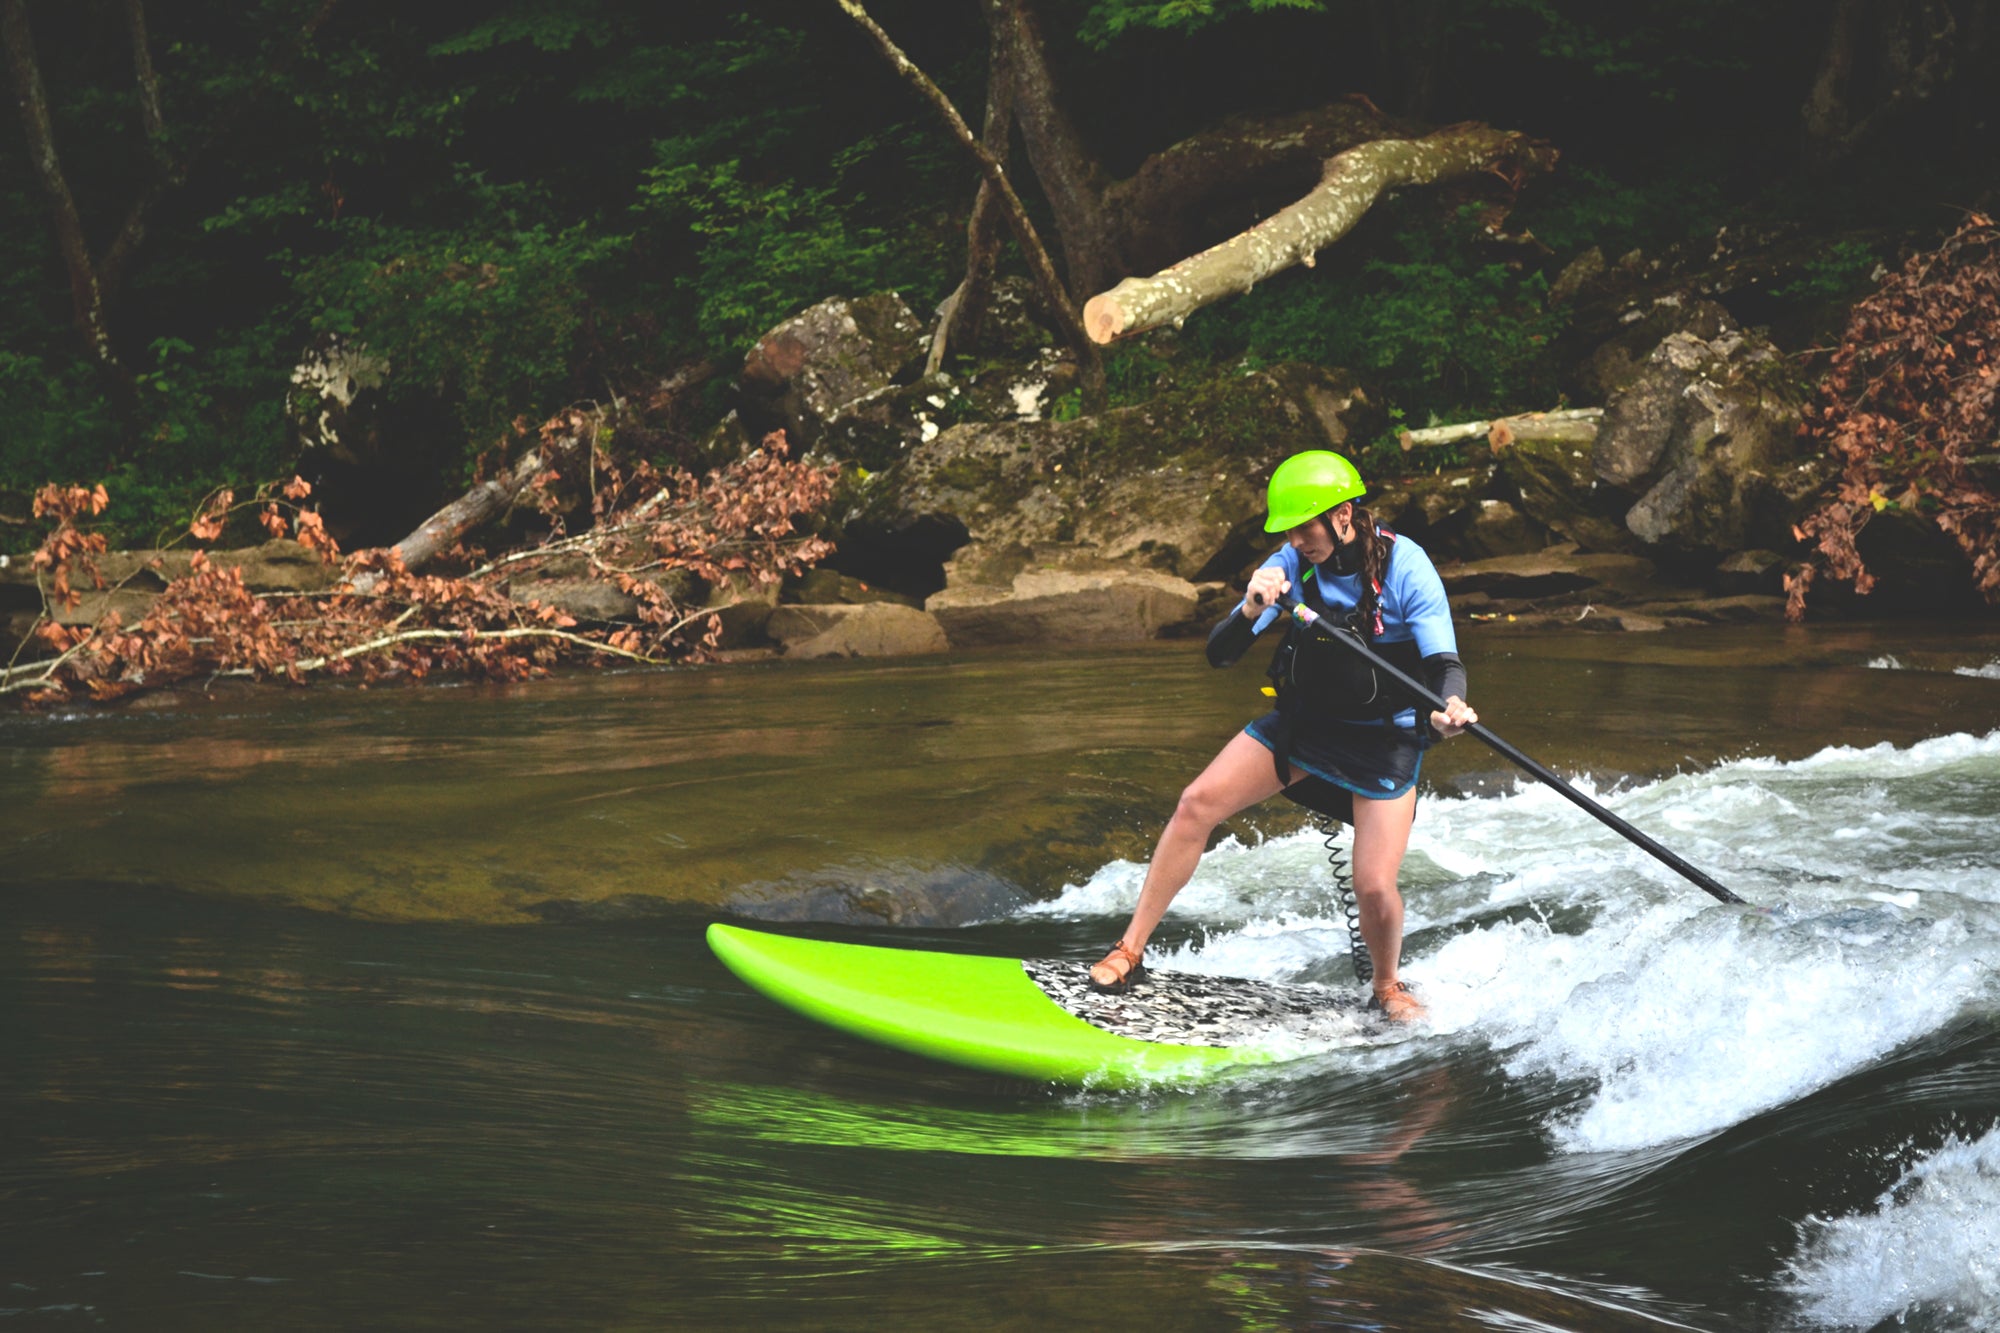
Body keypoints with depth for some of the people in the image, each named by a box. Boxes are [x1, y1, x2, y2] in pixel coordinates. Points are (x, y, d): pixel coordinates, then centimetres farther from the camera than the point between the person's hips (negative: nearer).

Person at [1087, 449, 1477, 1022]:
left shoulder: (1405, 567, -20)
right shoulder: (1292, 564, -11)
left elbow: (1444, 661, -24)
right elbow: (1219, 655, -13)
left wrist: (1448, 707, -48)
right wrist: (1249, 612, -35)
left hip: (1384, 740, -3)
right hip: (1302, 722, 4)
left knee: (1374, 889, -13)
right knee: (1197, 804, -11)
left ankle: (1388, 986, 20)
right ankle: (1130, 951, -2)